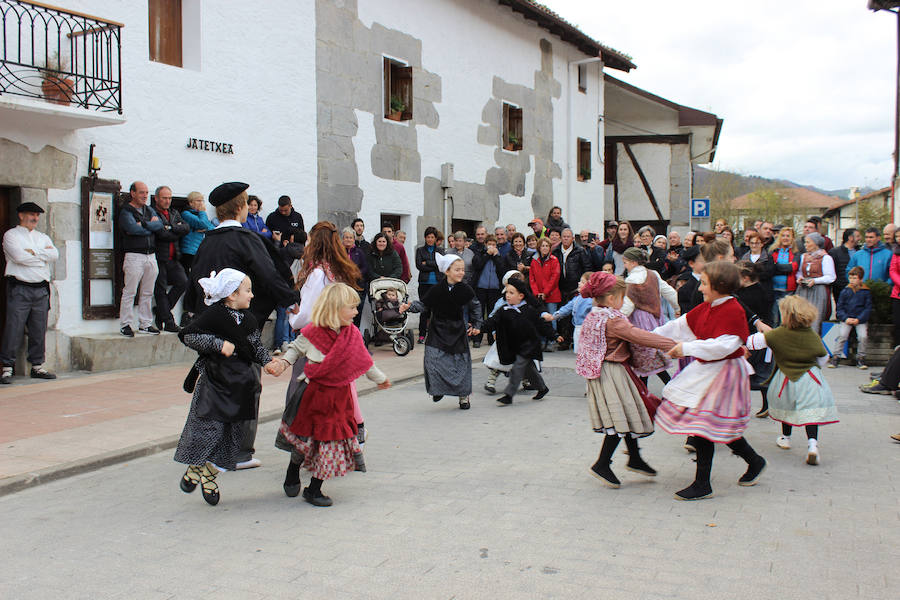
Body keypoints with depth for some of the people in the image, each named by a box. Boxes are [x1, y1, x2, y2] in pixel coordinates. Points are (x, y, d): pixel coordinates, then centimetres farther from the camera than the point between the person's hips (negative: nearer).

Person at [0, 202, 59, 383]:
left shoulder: (43, 237, 20)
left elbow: (55, 255, 3)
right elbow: (19, 256, -13)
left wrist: (34, 252, -7)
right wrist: (44, 255, -2)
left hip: (41, 289, 5)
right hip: (19, 288, -5)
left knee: (39, 330, 7)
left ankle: (37, 366, 15)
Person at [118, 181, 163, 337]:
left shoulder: (149, 210, 18)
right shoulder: (126, 211, 0)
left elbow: (159, 225, 1)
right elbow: (133, 229, -16)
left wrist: (143, 224, -10)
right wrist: (151, 225, -2)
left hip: (151, 256, 6)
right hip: (134, 255, -6)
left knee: (147, 293, 8)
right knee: (130, 292, -6)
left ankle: (145, 324, 15)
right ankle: (125, 324, 0)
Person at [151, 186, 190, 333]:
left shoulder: (175, 213, 17)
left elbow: (187, 228, 3)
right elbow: (162, 234, -15)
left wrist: (172, 229, -12)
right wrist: (178, 232, -1)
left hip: (173, 258, 6)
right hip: (159, 258, -6)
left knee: (183, 282, -5)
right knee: (161, 290, -2)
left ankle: (161, 311, 9)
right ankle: (168, 322, 4)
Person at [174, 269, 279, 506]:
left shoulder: (247, 318, 8)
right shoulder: (214, 314, -11)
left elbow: (256, 346, 17)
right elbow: (188, 336, -13)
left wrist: (267, 362, 1)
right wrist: (218, 344, -20)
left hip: (241, 381, 6)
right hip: (214, 378, -6)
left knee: (233, 429, 7)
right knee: (209, 425, -8)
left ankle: (210, 474, 19)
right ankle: (194, 467, 16)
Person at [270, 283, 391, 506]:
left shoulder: (352, 334, 0)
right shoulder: (313, 333, -13)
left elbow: (363, 361, 15)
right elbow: (296, 348, 5)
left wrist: (380, 378, 24)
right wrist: (284, 362, -12)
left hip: (340, 397, 4)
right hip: (314, 394, -4)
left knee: (333, 440, 3)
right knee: (306, 439, 8)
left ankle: (314, 489, 17)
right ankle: (292, 477, 38)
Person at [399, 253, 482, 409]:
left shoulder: (465, 290, -6)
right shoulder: (437, 290, -11)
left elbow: (476, 307, 8)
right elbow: (422, 304, -5)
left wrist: (476, 325, 6)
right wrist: (408, 307, -21)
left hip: (457, 331, 1)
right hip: (438, 331, -1)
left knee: (461, 362, 4)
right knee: (434, 359, -9)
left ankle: (463, 396, 19)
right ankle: (438, 389, 16)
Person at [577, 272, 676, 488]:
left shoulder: (594, 315, 9)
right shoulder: (613, 320, -21)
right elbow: (640, 337, -25)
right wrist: (672, 345, -22)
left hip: (598, 371, 10)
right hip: (612, 374, -10)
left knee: (625, 416, 18)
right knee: (621, 418, -5)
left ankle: (634, 458, 29)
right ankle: (602, 465, 0)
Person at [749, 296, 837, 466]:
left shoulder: (777, 334, -12)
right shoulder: (813, 335, -3)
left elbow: (752, 342, -13)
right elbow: (822, 359, 7)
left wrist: (764, 332, 5)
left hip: (787, 379, 0)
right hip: (809, 378, 0)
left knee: (787, 407, 20)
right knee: (810, 411, -3)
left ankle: (785, 438, 37)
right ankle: (812, 443, -19)